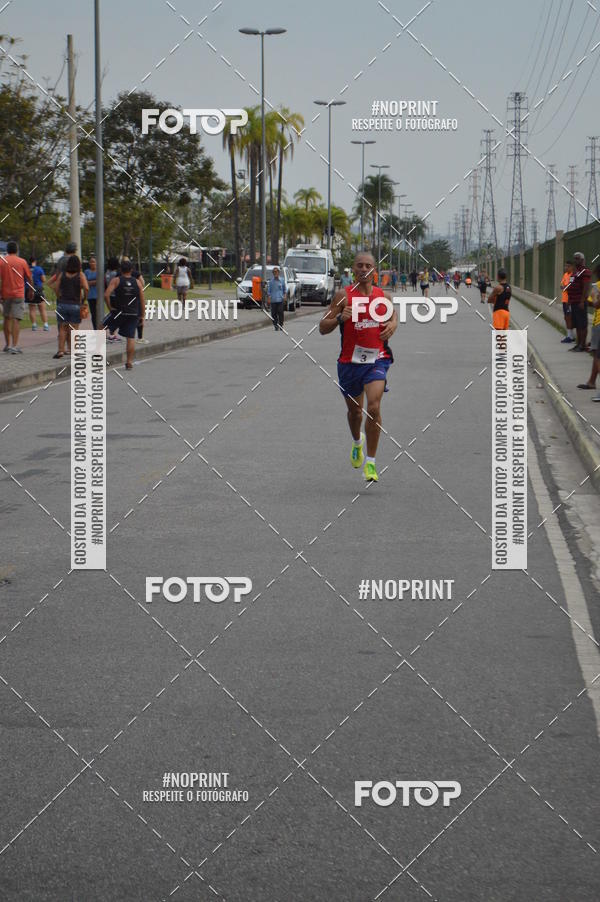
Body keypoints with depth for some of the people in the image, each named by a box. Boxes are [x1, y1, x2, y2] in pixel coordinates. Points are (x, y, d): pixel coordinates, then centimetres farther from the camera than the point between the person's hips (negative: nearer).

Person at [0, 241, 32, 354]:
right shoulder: (22, 262, -2)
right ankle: (14, 346, -13)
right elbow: (29, 278, 5)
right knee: (16, 319, -5)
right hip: (18, 294, -2)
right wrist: (31, 291, 19)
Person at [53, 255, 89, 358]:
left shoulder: (62, 275, 3)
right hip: (75, 305, -2)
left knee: (62, 328, 8)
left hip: (62, 304, 2)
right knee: (74, 329, 4)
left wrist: (60, 298, 13)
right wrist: (84, 299, 0)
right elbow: (86, 288, -15)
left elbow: (56, 289, 0)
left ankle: (61, 350, -1)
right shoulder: (80, 275, -3)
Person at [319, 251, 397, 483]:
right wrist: (339, 318, -24)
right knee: (354, 410, 16)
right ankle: (357, 442, 52)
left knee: (373, 407, -19)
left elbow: (393, 315, 24)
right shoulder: (343, 295, -4)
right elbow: (322, 328, -5)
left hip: (377, 360, 0)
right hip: (350, 361, 0)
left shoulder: (383, 296, 3)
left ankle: (370, 462, -10)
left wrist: (392, 326, 0)